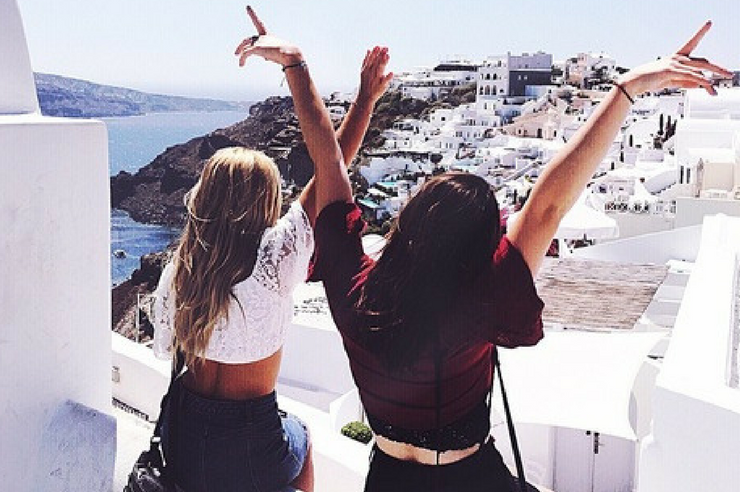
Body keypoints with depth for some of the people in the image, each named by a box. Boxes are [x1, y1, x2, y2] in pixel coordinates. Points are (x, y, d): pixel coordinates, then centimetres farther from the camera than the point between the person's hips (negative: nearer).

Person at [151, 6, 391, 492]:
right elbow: (331, 165, -24)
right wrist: (295, 64, -22)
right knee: (300, 436, 31)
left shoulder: (178, 268, -9)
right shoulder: (273, 259, -23)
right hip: (248, 452, -4)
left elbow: (166, 346, 5)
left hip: (181, 439, 4)